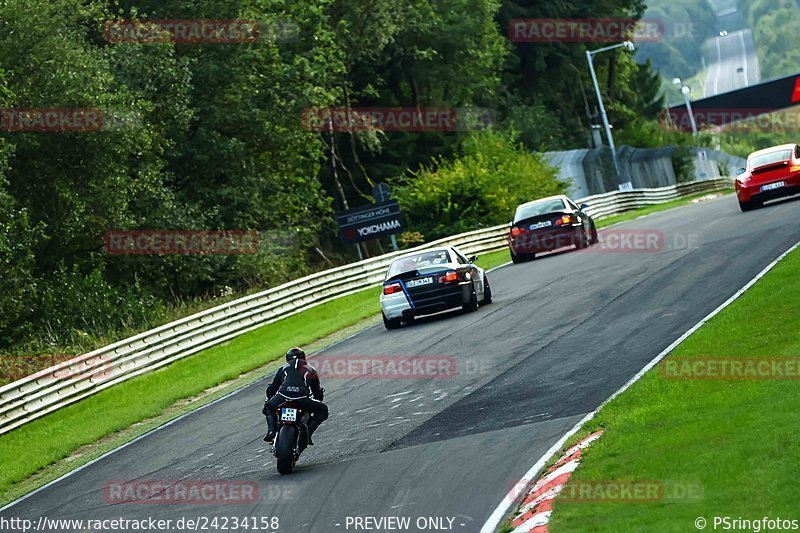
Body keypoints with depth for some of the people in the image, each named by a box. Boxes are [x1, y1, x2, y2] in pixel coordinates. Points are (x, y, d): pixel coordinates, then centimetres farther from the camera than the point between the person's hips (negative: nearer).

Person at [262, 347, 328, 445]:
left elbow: (272, 388, 34)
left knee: (269, 407, 33)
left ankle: (271, 431, 9)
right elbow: (317, 391, 35)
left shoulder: (284, 368, 29)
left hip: (282, 397, 1)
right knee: (323, 410, 21)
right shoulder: (310, 370, 28)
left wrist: (268, 400, 52)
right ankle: (307, 433, 4)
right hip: (302, 400, -1)